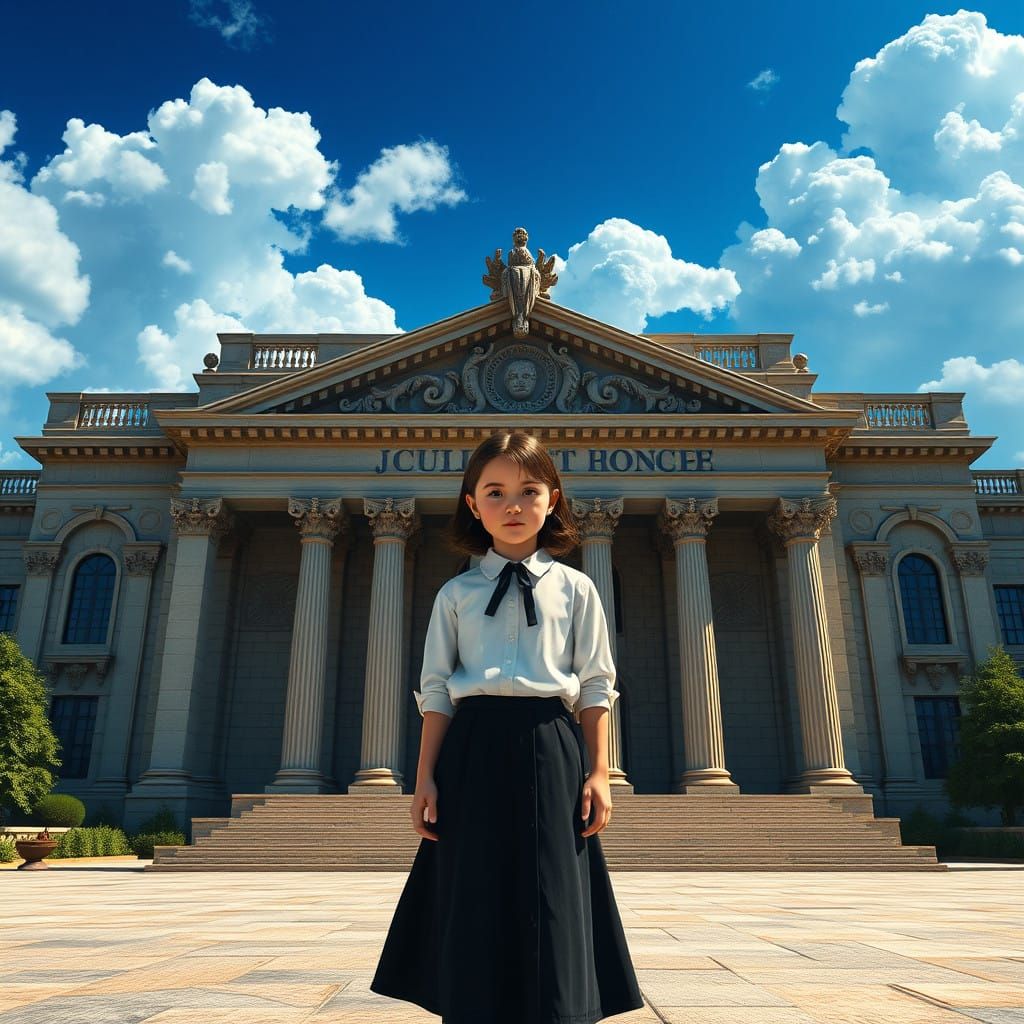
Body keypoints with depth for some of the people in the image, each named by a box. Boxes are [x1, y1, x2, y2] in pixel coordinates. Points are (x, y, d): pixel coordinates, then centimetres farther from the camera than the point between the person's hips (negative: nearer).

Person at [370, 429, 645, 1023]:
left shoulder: (575, 588, 7)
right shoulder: (456, 593, 8)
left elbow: (596, 686, 6)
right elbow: (436, 690, 6)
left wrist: (598, 772, -1)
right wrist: (426, 777, 0)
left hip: (551, 749, 0)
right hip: (473, 749, 1)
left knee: (551, 905, 2)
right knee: (475, 903, 5)